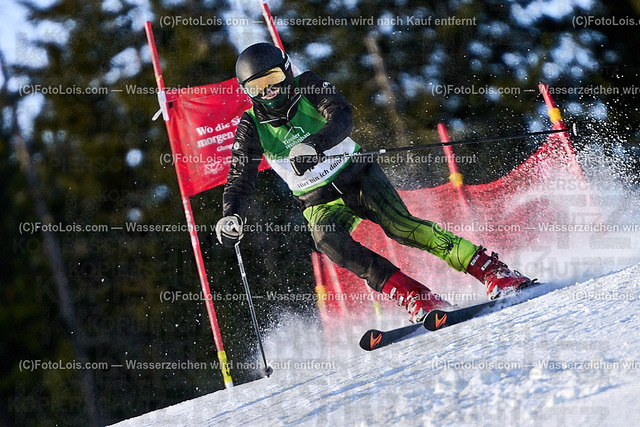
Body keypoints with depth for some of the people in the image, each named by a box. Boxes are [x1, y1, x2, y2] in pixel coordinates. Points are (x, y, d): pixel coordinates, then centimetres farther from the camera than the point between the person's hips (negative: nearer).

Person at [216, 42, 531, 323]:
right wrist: (231, 217, -24)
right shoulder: (252, 127, -3)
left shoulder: (307, 88, -8)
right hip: (321, 202, 2)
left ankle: (494, 272, -23)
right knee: (327, 239, -31)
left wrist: (313, 145, -44)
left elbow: (341, 118, -25)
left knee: (400, 226, -26)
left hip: (357, 175, -1)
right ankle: (418, 300, -35)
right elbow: (240, 180, -3)